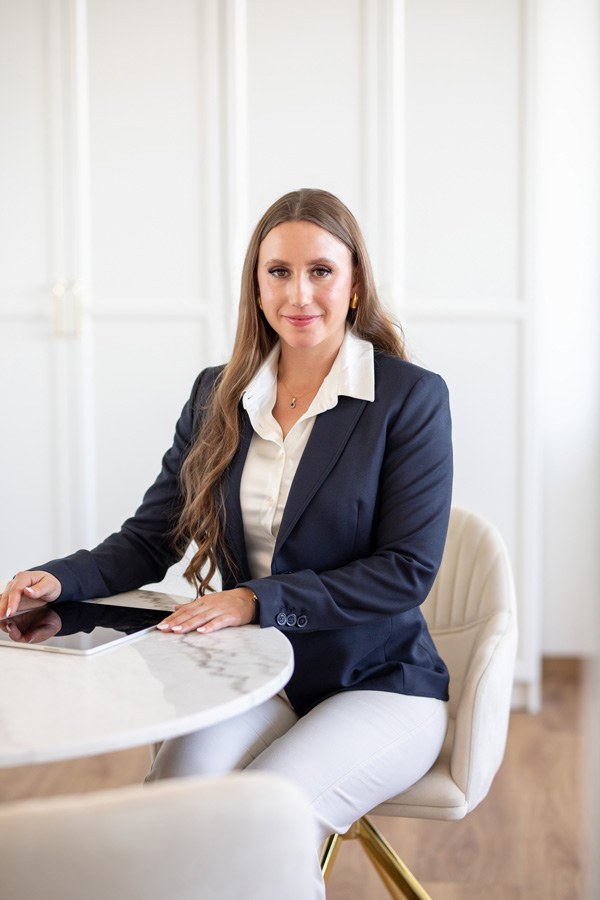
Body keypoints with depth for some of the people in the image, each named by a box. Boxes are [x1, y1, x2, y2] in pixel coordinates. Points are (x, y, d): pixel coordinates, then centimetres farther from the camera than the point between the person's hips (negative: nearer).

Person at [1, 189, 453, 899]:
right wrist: (60, 579, -11)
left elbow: (407, 570, -11)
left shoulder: (413, 398, -6)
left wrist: (256, 599, -20)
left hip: (378, 686, -3)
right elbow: (150, 539, 10)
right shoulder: (218, 397, 8)